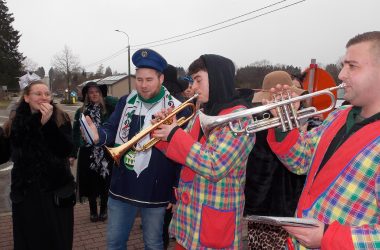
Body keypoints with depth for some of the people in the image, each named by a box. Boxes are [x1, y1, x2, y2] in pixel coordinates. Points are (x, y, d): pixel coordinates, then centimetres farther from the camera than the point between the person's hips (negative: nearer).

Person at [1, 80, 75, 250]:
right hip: (26, 193, 2)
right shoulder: (15, 123, 3)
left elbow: (66, 150, -18)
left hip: (56, 191, -2)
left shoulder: (61, 119, -5)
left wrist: (49, 123, -26)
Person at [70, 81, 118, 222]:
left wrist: (105, 97, -15)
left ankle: (103, 210, 24)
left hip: (106, 151, -1)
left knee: (105, 182, 6)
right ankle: (93, 211, 25)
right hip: (88, 151, 2)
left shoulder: (108, 109, 0)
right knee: (90, 182, 8)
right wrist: (72, 154, 5)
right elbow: (75, 133, 7)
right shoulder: (81, 112, 6)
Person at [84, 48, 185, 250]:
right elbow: (112, 130, -4)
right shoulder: (125, 102, 2)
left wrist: (176, 193, -7)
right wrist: (99, 134, -29)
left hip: (156, 192, -2)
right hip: (122, 187, 3)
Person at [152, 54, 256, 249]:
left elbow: (215, 168, -26)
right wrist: (166, 133, -5)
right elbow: (185, 154, 12)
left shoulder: (240, 118, -17)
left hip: (215, 217, -7)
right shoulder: (203, 114, 8)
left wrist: (175, 135, -21)